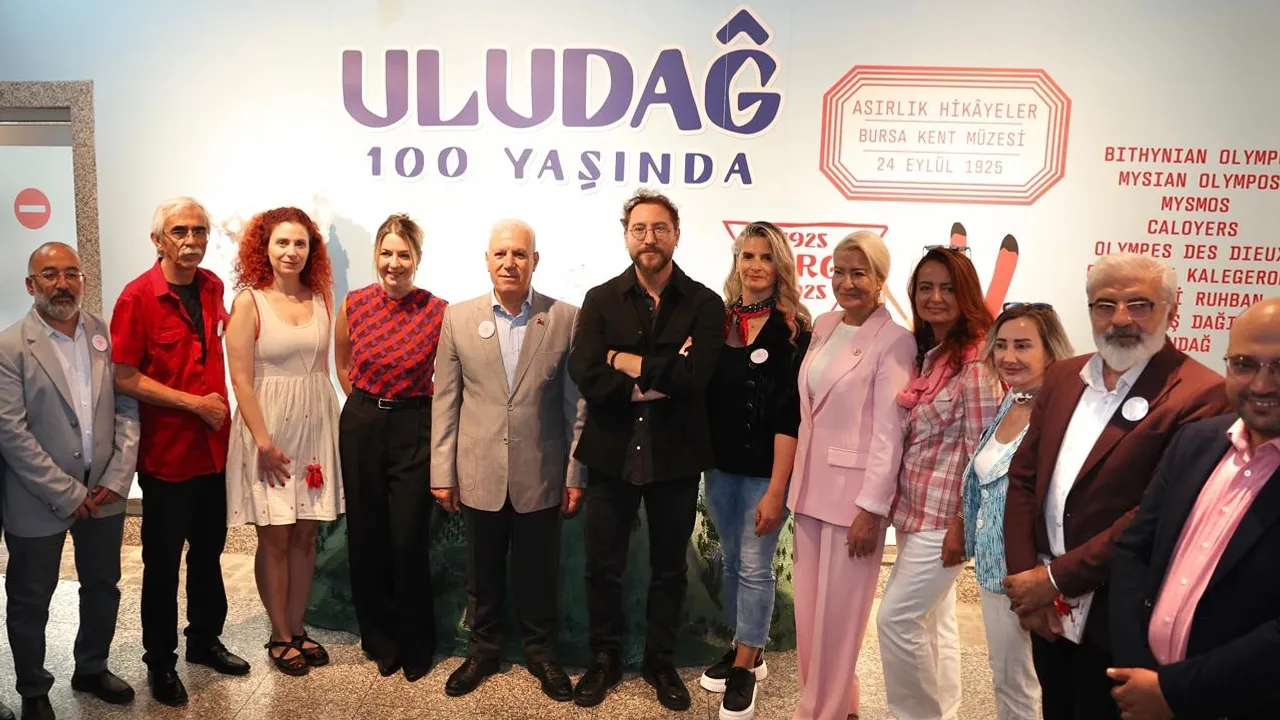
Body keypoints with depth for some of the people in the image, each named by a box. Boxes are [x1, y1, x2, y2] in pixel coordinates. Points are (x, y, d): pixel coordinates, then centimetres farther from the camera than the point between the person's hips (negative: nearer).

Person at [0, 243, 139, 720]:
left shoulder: (105, 334, 1)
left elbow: (127, 408, 0)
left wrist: (118, 478, -8)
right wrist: (68, 495, -15)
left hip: (104, 491, 4)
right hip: (40, 500, -4)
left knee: (103, 587, 18)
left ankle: (91, 670, 39)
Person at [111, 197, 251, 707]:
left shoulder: (212, 287, 3)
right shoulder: (137, 296, -14)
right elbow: (125, 379, -16)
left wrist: (219, 406, 10)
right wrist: (195, 403, -17)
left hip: (213, 446, 5)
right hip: (166, 453, -5)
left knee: (208, 553, 19)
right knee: (163, 564, 9)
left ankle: (205, 640, 37)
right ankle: (160, 661, 26)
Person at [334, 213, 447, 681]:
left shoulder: (438, 312, -10)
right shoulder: (354, 305, -1)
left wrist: (408, 408, 4)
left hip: (414, 429, -3)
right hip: (361, 427, 3)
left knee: (408, 540, -1)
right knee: (366, 537, 9)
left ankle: (416, 647, 21)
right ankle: (381, 641, 29)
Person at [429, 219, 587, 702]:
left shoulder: (566, 318, -4)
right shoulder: (459, 318, 1)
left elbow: (578, 403, -2)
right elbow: (445, 401, 2)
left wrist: (576, 474, -3)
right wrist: (442, 472, 0)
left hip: (541, 475, -1)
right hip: (479, 475, 1)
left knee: (539, 573, 13)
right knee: (483, 572, 16)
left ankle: (542, 652, 34)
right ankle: (483, 650, 37)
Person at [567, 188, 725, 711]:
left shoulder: (704, 304, -4)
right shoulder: (600, 300, -2)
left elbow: (694, 376, -20)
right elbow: (585, 377, -16)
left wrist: (626, 362, -16)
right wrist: (661, 379, -18)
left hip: (675, 457, 0)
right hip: (611, 454, 1)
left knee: (669, 568, 16)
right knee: (602, 566, 14)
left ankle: (661, 662, 36)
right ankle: (604, 660, 35)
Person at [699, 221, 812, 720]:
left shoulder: (793, 328, -9)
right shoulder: (719, 319, 5)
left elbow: (790, 416, -14)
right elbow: (704, 392, 9)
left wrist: (776, 490, -17)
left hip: (764, 469, -5)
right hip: (719, 464, 5)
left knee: (755, 567, 3)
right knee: (732, 561, 15)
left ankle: (746, 667, 18)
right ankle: (743, 650, 31)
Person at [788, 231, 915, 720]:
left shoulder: (895, 341, -12)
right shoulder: (824, 326, 9)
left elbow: (889, 433, -14)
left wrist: (872, 507, -16)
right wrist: (795, 479, 13)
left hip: (854, 492, -6)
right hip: (811, 484, 7)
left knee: (837, 612, 5)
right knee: (808, 606, 14)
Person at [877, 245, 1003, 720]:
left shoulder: (976, 358, -16)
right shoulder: (924, 352, 8)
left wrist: (962, 522, -16)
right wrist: (898, 502, 8)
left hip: (943, 515, -8)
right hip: (916, 510, 8)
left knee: (897, 618, -2)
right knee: (935, 618, 17)